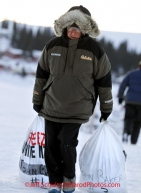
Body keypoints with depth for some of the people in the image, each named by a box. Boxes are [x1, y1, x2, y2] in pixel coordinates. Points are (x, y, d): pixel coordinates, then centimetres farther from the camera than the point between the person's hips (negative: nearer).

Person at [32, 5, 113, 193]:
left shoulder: (95, 49, -9)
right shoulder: (53, 46, -3)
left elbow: (104, 80, 0)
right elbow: (42, 74, 8)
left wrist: (106, 108, 4)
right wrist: (37, 101, 12)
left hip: (78, 109, -3)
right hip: (52, 107, 3)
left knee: (67, 144, -13)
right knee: (51, 146, 5)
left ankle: (69, 178, 12)